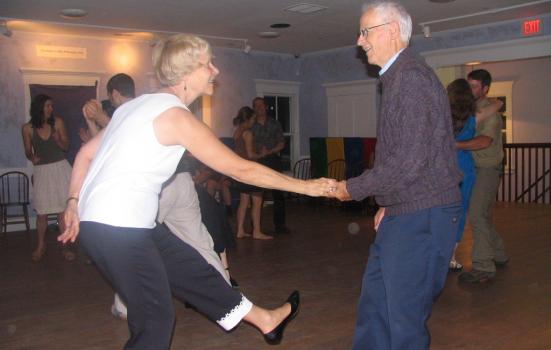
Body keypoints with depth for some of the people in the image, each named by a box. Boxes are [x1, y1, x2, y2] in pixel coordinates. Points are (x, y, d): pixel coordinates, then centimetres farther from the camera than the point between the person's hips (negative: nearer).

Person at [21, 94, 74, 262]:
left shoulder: (58, 122, -2)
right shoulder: (27, 128, -3)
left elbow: (66, 147, 3)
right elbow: (28, 151, 6)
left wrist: (58, 140, -17)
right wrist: (32, 158, -15)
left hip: (60, 168, 0)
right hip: (42, 171, 0)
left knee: (63, 210, 0)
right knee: (42, 212, 3)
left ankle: (64, 246, 10)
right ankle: (40, 246, 23)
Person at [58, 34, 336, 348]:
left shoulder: (142, 104, 12)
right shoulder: (177, 116, -15)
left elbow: (86, 153, 14)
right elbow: (241, 170, -13)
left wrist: (74, 203, 18)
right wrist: (305, 186, -7)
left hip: (100, 220, 9)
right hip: (119, 228, -9)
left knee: (192, 269, 16)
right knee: (156, 318, 1)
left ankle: (265, 320, 30)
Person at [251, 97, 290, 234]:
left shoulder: (274, 123, 9)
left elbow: (281, 143, 5)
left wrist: (269, 152, -10)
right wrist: (258, 152, -14)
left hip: (273, 160, 1)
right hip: (257, 162, -1)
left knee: (278, 194, -2)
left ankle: (280, 224, 5)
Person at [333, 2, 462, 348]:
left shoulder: (412, 78, -17)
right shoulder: (397, 79, 15)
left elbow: (410, 160, -23)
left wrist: (353, 188, -12)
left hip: (422, 217, -10)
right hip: (402, 214, 10)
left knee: (404, 316, 2)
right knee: (373, 305, 17)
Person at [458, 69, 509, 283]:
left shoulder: (490, 111, -14)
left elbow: (485, 141, -29)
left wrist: (455, 145, -37)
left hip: (488, 169, -8)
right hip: (475, 169, 8)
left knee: (477, 215, -14)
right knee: (482, 216, 15)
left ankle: (483, 268, -9)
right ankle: (499, 256, 31)